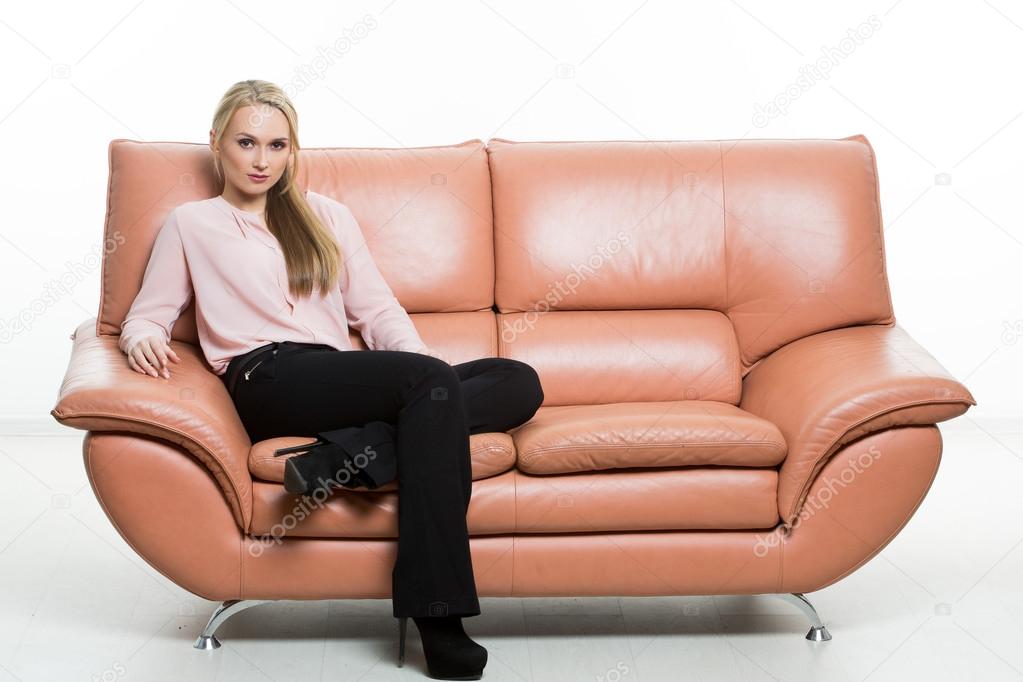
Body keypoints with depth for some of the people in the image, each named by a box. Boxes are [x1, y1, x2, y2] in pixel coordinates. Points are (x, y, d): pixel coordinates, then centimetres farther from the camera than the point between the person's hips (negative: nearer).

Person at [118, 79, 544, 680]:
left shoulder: (329, 215, 27)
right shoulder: (191, 224, 20)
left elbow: (378, 310, 21)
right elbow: (146, 316, 15)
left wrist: (420, 361, 0)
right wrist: (144, 339, -11)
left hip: (344, 381, 5)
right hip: (268, 380, -4)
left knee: (519, 382, -19)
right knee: (431, 382, -34)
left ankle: (344, 455, -35)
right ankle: (439, 625, -39)